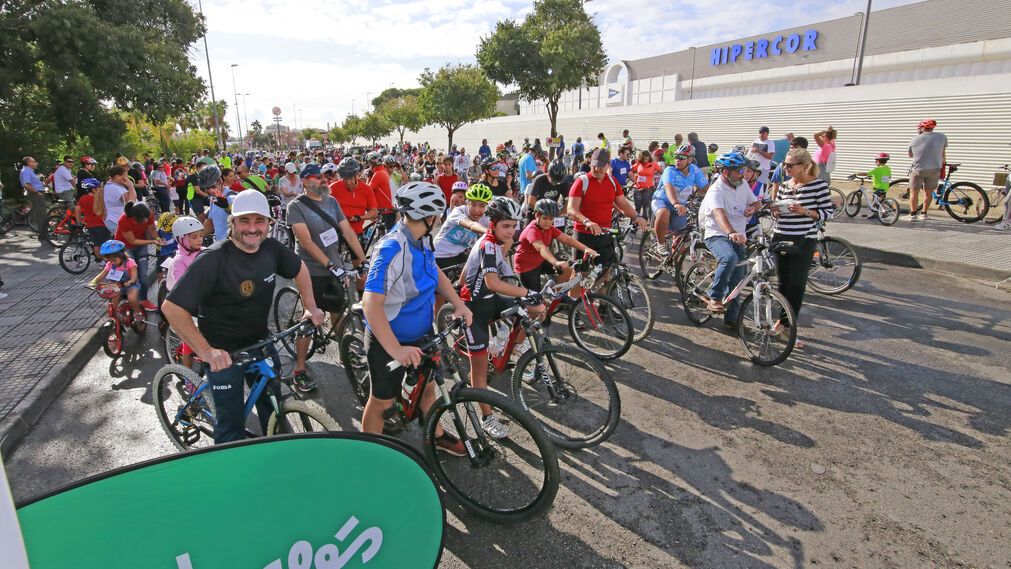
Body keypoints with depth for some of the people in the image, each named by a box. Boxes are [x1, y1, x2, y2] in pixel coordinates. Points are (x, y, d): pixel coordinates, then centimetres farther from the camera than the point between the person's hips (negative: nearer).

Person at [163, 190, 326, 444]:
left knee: (274, 409, 20)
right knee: (231, 426, 6)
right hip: (224, 353, -5)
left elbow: (299, 268, 11)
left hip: (261, 342, 5)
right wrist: (206, 351, -30)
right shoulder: (213, 259, -25)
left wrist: (310, 307, 2)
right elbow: (172, 307, -26)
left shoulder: (272, 248, -10)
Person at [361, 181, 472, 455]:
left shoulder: (422, 239, -5)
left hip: (419, 333, 8)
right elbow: (371, 303, -36)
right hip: (389, 341, -8)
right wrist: (395, 350, -42)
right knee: (382, 401, 10)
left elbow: (435, 272, 11)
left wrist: (459, 304, -3)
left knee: (427, 385, 23)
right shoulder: (392, 249, -31)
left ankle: (437, 435, 46)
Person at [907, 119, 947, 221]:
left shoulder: (914, 140, 2)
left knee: (914, 192, 8)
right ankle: (924, 214, 20)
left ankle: (913, 214, 5)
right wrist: (942, 166, 24)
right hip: (934, 170, 2)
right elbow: (943, 155, 12)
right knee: (928, 192, 14)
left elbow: (910, 155, 12)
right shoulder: (942, 137, 5)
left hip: (918, 169, -2)